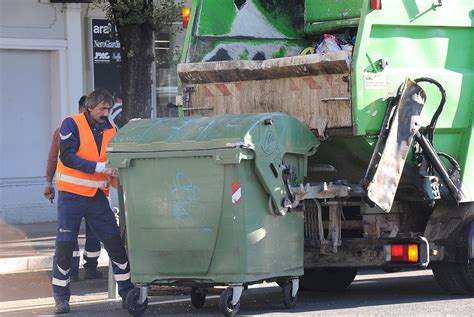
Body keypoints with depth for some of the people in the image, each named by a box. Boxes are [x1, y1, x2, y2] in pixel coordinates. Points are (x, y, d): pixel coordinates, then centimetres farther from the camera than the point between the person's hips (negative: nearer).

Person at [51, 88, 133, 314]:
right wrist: (99, 167, -25)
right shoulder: (72, 125, -9)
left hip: (98, 196, 4)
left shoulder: (110, 130, 6)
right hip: (71, 194, -4)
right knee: (65, 246, -4)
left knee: (115, 243, 3)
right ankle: (61, 297, 9)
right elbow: (67, 157, -19)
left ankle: (127, 294, 13)